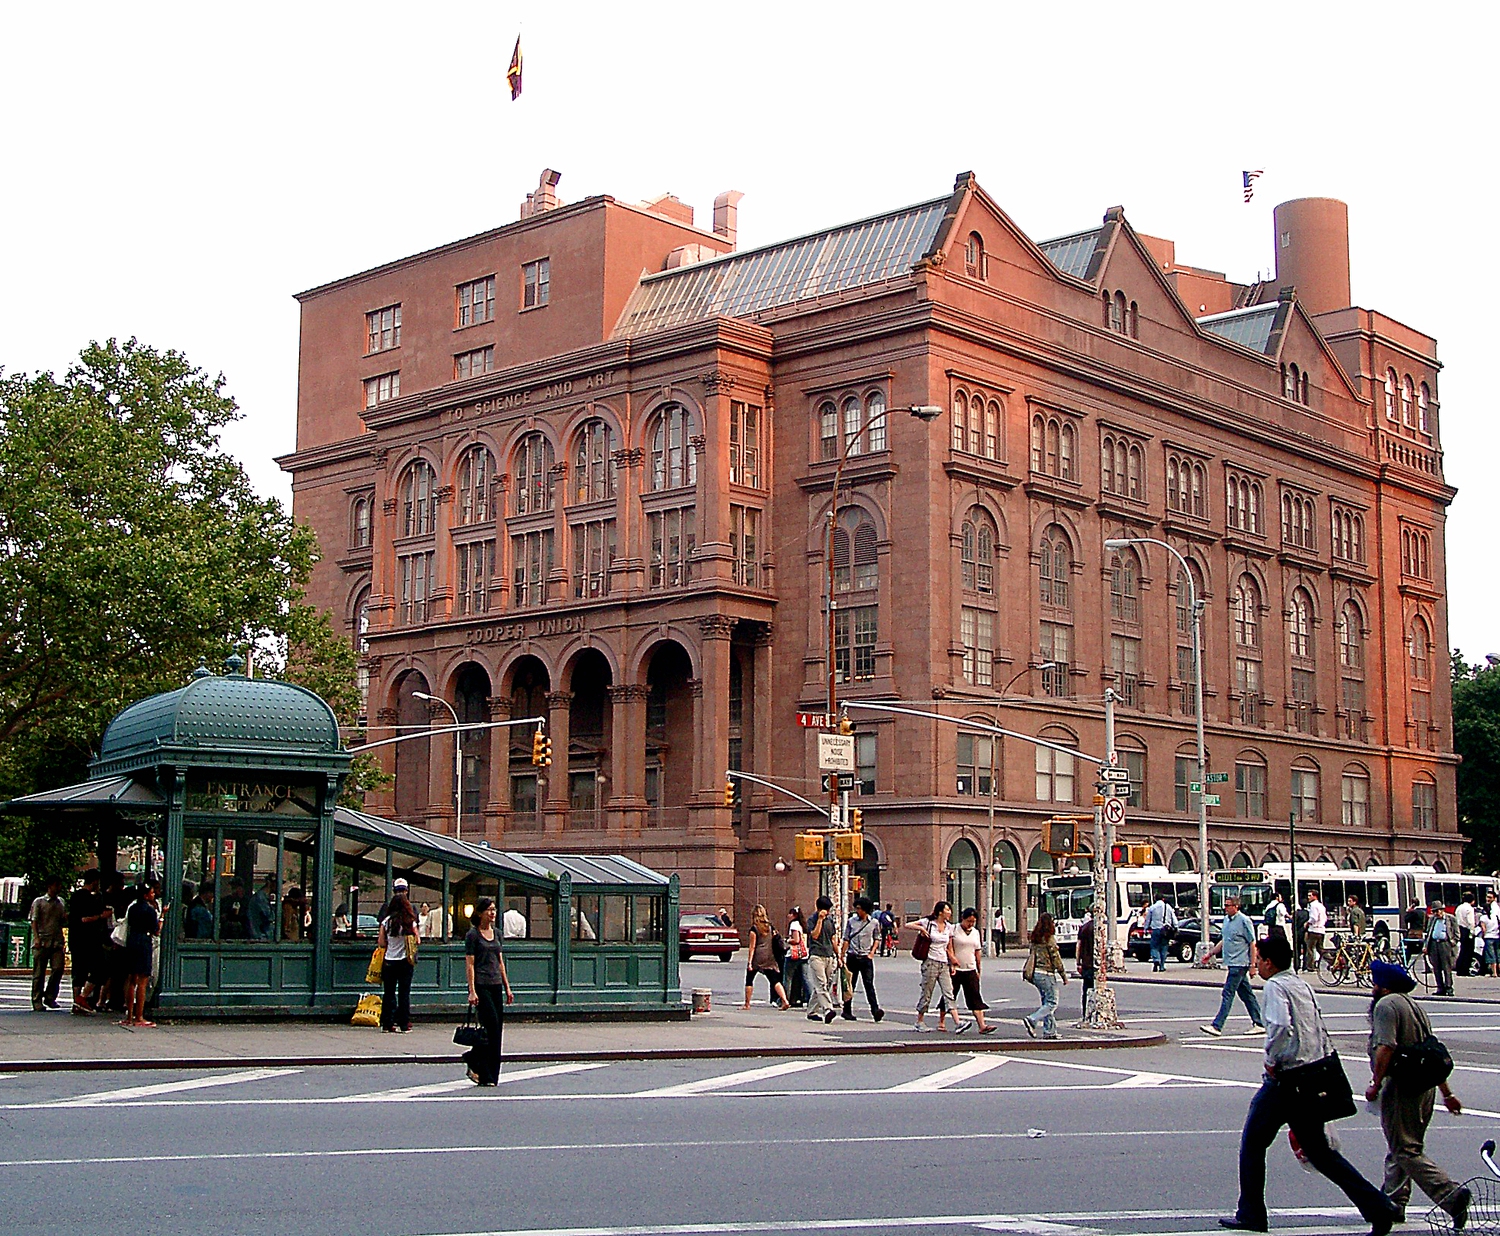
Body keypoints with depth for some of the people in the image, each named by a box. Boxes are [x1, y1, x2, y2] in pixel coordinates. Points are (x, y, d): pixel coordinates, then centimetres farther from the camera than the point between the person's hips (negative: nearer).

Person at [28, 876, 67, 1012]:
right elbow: (34, 920, -2)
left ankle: (50, 997, 5)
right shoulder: (39, 902, 5)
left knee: (58, 969, -9)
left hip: (57, 942, 4)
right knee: (39, 973, 0)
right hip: (42, 941, -4)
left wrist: (67, 918, 3)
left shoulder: (60, 902, 19)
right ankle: (37, 1002, 5)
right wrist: (36, 937, -14)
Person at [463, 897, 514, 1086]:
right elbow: (469, 964, -9)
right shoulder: (473, 935, -5)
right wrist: (472, 991, -16)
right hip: (481, 985, -7)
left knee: (498, 1029, 4)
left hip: (496, 985, 7)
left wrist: (507, 988, 14)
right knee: (491, 1027, -13)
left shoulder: (496, 933, 14)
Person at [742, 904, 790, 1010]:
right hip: (769, 958, 4)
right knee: (775, 980, 1)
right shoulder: (770, 927, 8)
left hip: (757, 958, -4)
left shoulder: (754, 929, -6)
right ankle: (785, 1001, -15)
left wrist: (750, 962, -8)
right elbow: (773, 941, 11)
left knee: (749, 980, 10)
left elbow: (752, 947, -8)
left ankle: (747, 1004, 12)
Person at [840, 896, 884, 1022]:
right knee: (850, 984, 6)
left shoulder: (874, 923, 4)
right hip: (852, 957, 1)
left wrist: (872, 952, -2)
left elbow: (876, 939, 13)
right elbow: (846, 940, 8)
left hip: (866, 958, -1)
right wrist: (842, 955, 4)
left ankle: (875, 1009, -16)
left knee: (869, 984, -10)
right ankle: (847, 1010, 14)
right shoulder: (851, 921, 5)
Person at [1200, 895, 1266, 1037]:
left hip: (1239, 964, -9)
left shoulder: (1244, 921, -13)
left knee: (1228, 994, -10)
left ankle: (1217, 1026, -12)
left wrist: (1253, 965, -15)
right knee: (1246, 994, 13)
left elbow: (1252, 944, -13)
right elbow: (1224, 941, 24)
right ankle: (1259, 1023, 20)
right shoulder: (1226, 920, 12)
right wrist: (1210, 953, 19)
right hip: (1232, 963, 9)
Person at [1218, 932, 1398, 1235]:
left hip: (1285, 1078, -8)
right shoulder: (1302, 985, 17)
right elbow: (1323, 1036, 18)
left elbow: (1280, 1026, -28)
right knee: (1319, 1150, 13)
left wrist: (1271, 1060, -14)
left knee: (1252, 1143, 6)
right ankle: (1378, 1207, 6)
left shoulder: (1275, 986, -10)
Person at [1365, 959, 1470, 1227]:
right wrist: (1447, 1094, 23)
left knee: (1404, 1151, -8)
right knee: (1399, 1149, 16)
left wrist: (1375, 1084, -16)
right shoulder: (1413, 1005, 19)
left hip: (1400, 1088, -10)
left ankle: (1450, 1194, -19)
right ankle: (1393, 1203, 18)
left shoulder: (1386, 1004, -10)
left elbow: (1386, 1047, -23)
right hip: (1423, 1086, 10)